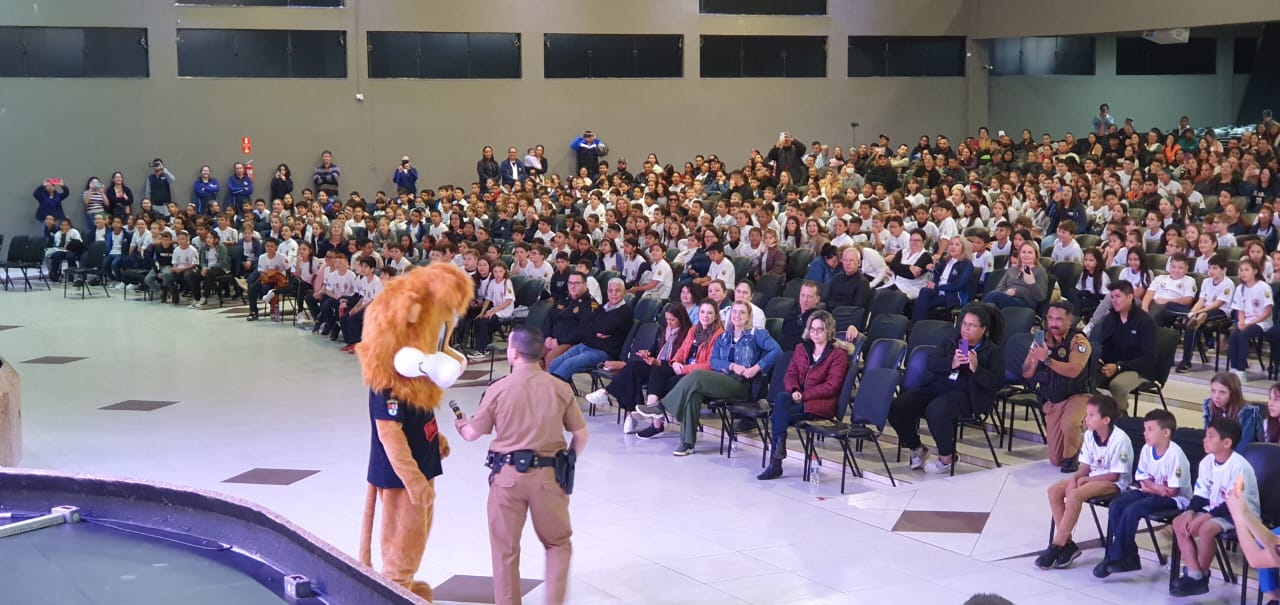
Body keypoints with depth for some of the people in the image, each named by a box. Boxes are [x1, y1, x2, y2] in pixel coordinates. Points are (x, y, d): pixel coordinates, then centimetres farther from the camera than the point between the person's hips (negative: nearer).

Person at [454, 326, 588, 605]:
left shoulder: (498, 389, -8)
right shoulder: (560, 389, -4)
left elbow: (472, 434, 2)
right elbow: (581, 436, 2)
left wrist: (460, 424, 25)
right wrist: (567, 463, 19)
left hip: (508, 475, -1)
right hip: (548, 475, 1)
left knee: (505, 548, 13)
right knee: (558, 543, 18)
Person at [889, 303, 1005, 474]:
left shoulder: (992, 351, 6)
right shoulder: (951, 341, 19)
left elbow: (996, 382, -6)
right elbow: (931, 362, 5)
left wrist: (976, 368, -21)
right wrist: (951, 363, -14)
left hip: (967, 394, -6)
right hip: (938, 386, 6)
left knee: (936, 410, -37)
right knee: (897, 407, -14)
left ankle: (946, 459, -13)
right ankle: (917, 449, 10)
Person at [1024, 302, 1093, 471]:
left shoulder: (1078, 340, -13)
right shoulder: (1042, 340, 2)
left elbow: (1073, 371, -30)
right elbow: (1026, 373, 1)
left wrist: (1046, 359, -37)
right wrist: (1034, 358, -19)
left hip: (1077, 395, -5)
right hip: (1052, 400, 5)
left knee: (1069, 424, -38)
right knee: (1055, 460, 2)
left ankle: (1072, 456, -6)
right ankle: (1081, 442, 35)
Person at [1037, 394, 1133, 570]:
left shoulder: (1120, 439, -20)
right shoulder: (1089, 435, 1)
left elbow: (1115, 475, -18)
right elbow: (1085, 465, 7)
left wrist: (1085, 479, -18)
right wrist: (1075, 478, -14)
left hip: (1114, 483, -8)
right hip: (1091, 477, 8)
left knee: (1075, 495, -31)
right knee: (1054, 490, -12)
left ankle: (1056, 546, -22)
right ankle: (1067, 543, -10)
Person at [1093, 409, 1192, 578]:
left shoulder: (1174, 455, -22)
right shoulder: (1147, 449, 0)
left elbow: (1172, 491, -21)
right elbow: (1144, 481, 5)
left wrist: (1152, 486, -8)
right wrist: (1160, 487, -14)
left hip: (1175, 499, -8)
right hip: (1152, 493, 8)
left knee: (1131, 510, -27)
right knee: (1115, 505, -11)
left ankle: (1114, 557, -15)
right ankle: (1130, 555, -6)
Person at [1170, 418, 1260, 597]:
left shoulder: (1239, 467, -24)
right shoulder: (1208, 461, 0)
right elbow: (1201, 494, 6)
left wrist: (1204, 517, -28)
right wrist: (1190, 512, -13)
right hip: (1216, 510, 9)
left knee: (1206, 529, -32)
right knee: (1179, 522, -8)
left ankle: (1202, 575, -9)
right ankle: (1193, 575, -11)